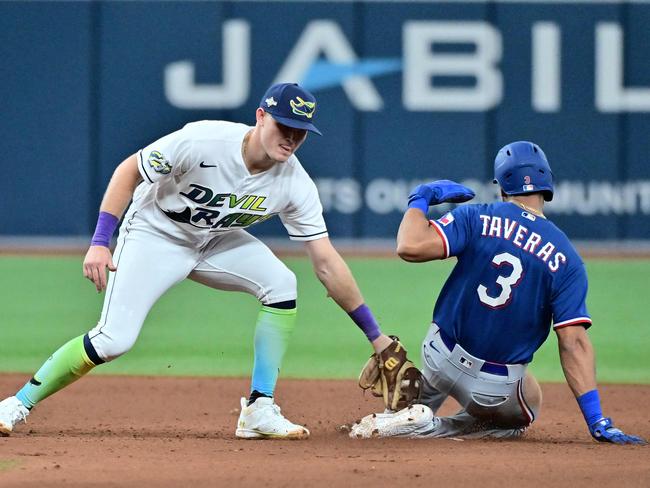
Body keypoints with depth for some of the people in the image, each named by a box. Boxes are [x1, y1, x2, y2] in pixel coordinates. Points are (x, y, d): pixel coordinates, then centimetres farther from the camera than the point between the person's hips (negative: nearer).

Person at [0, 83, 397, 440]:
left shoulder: (296, 185, -19)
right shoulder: (203, 141, -31)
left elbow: (327, 263, -15)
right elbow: (129, 170, -19)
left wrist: (376, 336, -17)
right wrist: (100, 243, -26)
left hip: (216, 241, 4)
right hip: (155, 236, -4)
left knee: (282, 284, -20)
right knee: (114, 339, -18)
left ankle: (260, 411, -14)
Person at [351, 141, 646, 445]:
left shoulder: (477, 218, -12)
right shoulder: (565, 260, -11)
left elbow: (411, 246, -24)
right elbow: (574, 343, -17)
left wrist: (420, 199, -3)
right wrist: (597, 422, -17)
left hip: (439, 361, 5)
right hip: (497, 391, -5)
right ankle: (428, 428, 5)